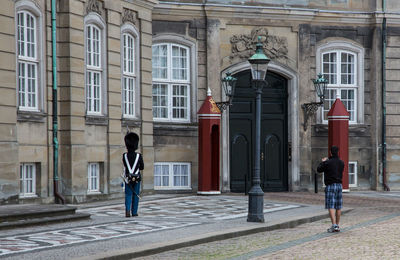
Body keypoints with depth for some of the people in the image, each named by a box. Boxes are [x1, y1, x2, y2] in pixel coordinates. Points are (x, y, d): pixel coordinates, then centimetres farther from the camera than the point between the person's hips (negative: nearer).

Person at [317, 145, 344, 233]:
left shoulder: (327, 163, -12)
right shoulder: (341, 163, 5)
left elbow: (319, 170, -1)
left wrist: (323, 162, 17)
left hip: (330, 186, -5)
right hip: (339, 185, 5)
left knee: (331, 206, -7)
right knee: (338, 207, 9)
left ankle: (334, 225, -19)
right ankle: (337, 226, 13)